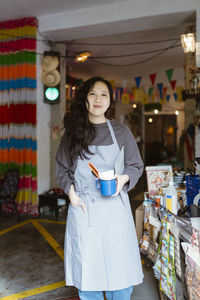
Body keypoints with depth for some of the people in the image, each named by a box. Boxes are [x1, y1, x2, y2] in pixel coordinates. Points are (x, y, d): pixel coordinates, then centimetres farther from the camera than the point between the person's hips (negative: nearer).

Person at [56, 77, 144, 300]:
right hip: (82, 207, 0)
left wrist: (124, 178, -11)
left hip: (115, 207, 0)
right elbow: (62, 170, 10)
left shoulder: (121, 132, 4)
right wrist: (71, 192, -5)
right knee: (87, 269, 6)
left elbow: (136, 166, 9)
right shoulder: (72, 133, 5)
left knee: (119, 265, 4)